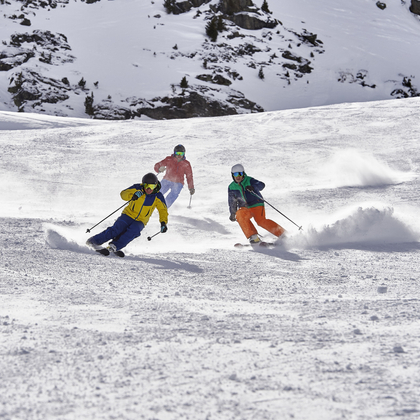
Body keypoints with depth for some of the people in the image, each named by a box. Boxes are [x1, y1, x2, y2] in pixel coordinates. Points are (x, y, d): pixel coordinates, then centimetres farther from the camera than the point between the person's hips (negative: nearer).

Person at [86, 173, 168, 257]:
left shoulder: (158, 196, -7)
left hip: (140, 222, 1)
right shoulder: (137, 188, -8)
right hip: (128, 215, -1)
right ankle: (93, 241, -16)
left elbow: (163, 210, 1)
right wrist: (132, 195, -35)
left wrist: (163, 222, -14)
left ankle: (114, 246, -36)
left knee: (133, 231, -31)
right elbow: (123, 194, -14)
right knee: (117, 229, -23)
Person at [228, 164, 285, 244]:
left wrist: (253, 187, -41)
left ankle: (282, 233, -16)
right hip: (245, 208, 4)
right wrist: (232, 214, 19)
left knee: (261, 221, -27)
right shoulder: (232, 187, 6)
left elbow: (261, 185, -22)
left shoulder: (249, 180, -6)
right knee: (240, 215, -29)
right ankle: (253, 237, -26)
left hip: (256, 205, -4)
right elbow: (232, 202, 18)